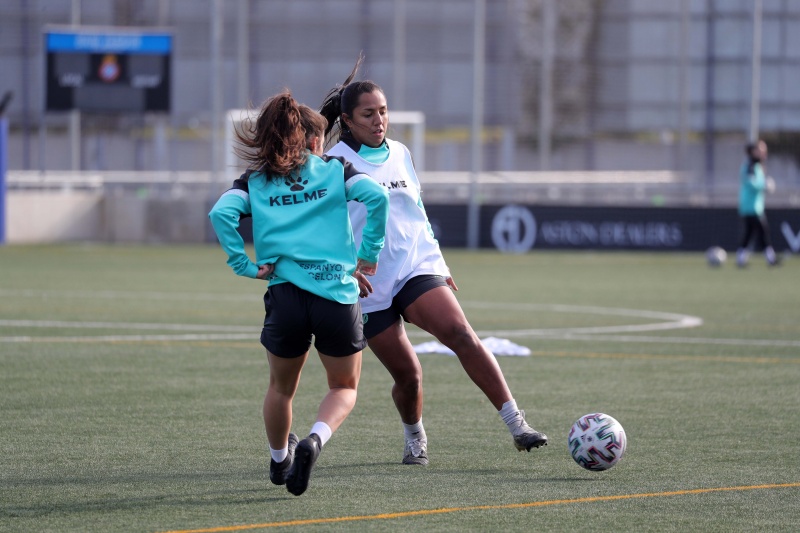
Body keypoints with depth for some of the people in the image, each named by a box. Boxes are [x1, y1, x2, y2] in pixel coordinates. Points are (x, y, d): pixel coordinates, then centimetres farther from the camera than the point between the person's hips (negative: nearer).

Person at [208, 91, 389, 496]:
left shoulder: (254, 181, 13)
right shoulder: (334, 170, 11)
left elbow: (221, 213, -6)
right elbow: (377, 197, -6)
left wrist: (244, 265, -2)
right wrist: (368, 256, -1)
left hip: (285, 295, 1)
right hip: (338, 294, -1)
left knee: (281, 387, 25)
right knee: (344, 387, 16)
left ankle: (279, 461, 41)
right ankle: (315, 440, -11)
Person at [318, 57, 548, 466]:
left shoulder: (400, 155, 11)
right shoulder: (334, 164, -6)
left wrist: (439, 266, 22)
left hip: (416, 268, 3)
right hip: (368, 287, -3)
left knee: (461, 334, -21)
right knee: (407, 374, -2)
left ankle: (516, 424, -26)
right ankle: (414, 438, 30)